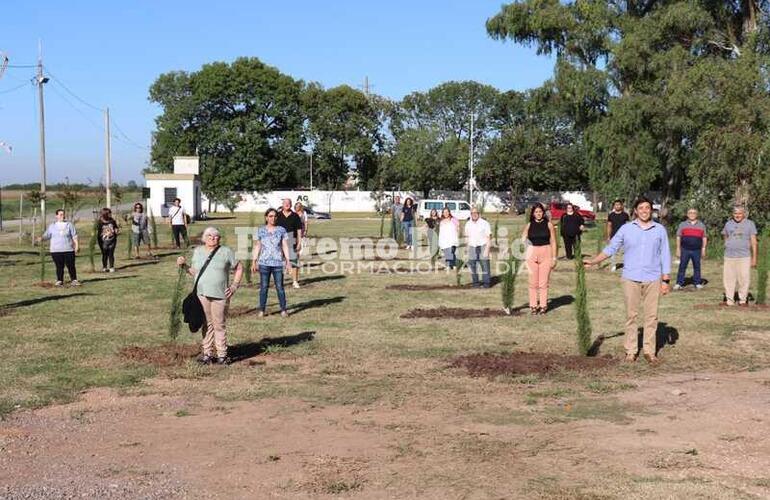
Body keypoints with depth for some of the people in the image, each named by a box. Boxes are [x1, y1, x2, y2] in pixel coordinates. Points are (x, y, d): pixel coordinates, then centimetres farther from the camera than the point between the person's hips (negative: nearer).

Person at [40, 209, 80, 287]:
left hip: (68, 250, 0)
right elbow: (47, 235, 5)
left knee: (71, 265, -2)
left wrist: (77, 245, 0)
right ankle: (59, 281, 11)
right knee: (59, 266, 2)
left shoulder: (69, 225, 8)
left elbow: (74, 236, 7)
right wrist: (42, 238, -16)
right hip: (56, 250, 0)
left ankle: (74, 280, 7)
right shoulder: (52, 226, 9)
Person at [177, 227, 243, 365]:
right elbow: (194, 272, 16)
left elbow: (239, 268, 8)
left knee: (219, 325, -1)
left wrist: (234, 286, 0)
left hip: (220, 295, -3)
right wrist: (184, 265, 1)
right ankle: (207, 354, 12)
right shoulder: (198, 251, 12)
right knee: (207, 324, 5)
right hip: (202, 294, 3)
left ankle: (222, 355, 7)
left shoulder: (226, 252, 3)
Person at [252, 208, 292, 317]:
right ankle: (262, 310, 9)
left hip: (278, 263, 0)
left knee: (280, 287, -1)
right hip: (264, 263, 1)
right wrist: (254, 262, 4)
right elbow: (257, 247, 8)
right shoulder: (260, 231, 6)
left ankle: (283, 310, 6)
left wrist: (288, 261, -2)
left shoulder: (282, 230, 5)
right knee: (264, 287, 2)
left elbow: (285, 247, 4)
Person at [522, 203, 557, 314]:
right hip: (532, 255, 2)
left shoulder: (548, 224, 1)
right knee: (533, 282, 4)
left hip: (545, 254, -2)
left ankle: (543, 305, 8)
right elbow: (522, 240, 11)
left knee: (543, 283, 0)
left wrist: (554, 258, -2)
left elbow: (553, 242, 2)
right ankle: (533, 305, 12)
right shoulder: (529, 225, 6)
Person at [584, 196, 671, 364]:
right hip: (631, 279, 0)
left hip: (653, 280, 0)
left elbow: (665, 255, 6)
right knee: (631, 315, 3)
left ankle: (649, 351, 10)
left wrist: (666, 280, 1)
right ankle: (631, 351, 10)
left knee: (651, 316, 3)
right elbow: (610, 248, 6)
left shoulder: (660, 230, 5)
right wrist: (592, 261, -3)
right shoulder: (626, 229, 4)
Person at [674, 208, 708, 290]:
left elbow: (704, 238, 10)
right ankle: (679, 283, 1)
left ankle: (697, 283, 13)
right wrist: (678, 249, 0)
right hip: (685, 250, -1)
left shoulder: (701, 225, 10)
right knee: (682, 266, -2)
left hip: (697, 250, 1)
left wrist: (703, 249, 2)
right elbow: (678, 237, 6)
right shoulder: (682, 225, 8)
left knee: (697, 267, 5)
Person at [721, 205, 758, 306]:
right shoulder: (728, 224, 10)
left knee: (744, 279, -2)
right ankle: (729, 300, 9)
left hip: (744, 257, -2)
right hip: (729, 256, 2)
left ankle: (743, 300, 10)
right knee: (729, 279, 1)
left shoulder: (750, 224, 4)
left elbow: (753, 242, 2)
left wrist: (754, 258, -1)